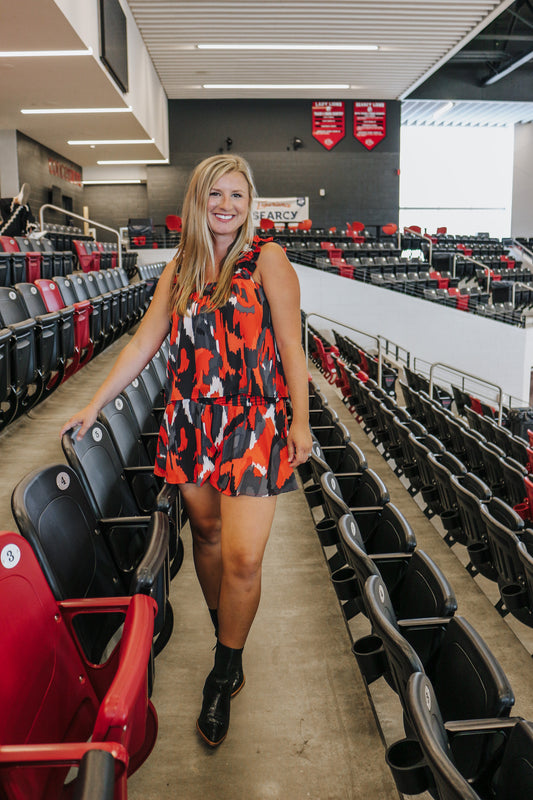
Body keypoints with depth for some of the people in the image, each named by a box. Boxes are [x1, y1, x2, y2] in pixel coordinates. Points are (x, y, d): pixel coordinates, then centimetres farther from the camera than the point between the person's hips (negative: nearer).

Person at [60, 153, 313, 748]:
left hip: (254, 421, -4)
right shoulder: (179, 270, 12)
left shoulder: (267, 259, -1)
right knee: (205, 533, 13)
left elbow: (290, 346, -2)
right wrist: (93, 406, 14)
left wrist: (300, 422, -4)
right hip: (191, 420, 5)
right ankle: (226, 641, 35)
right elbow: (142, 344, 14)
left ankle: (224, 675, 15)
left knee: (242, 558, -7)